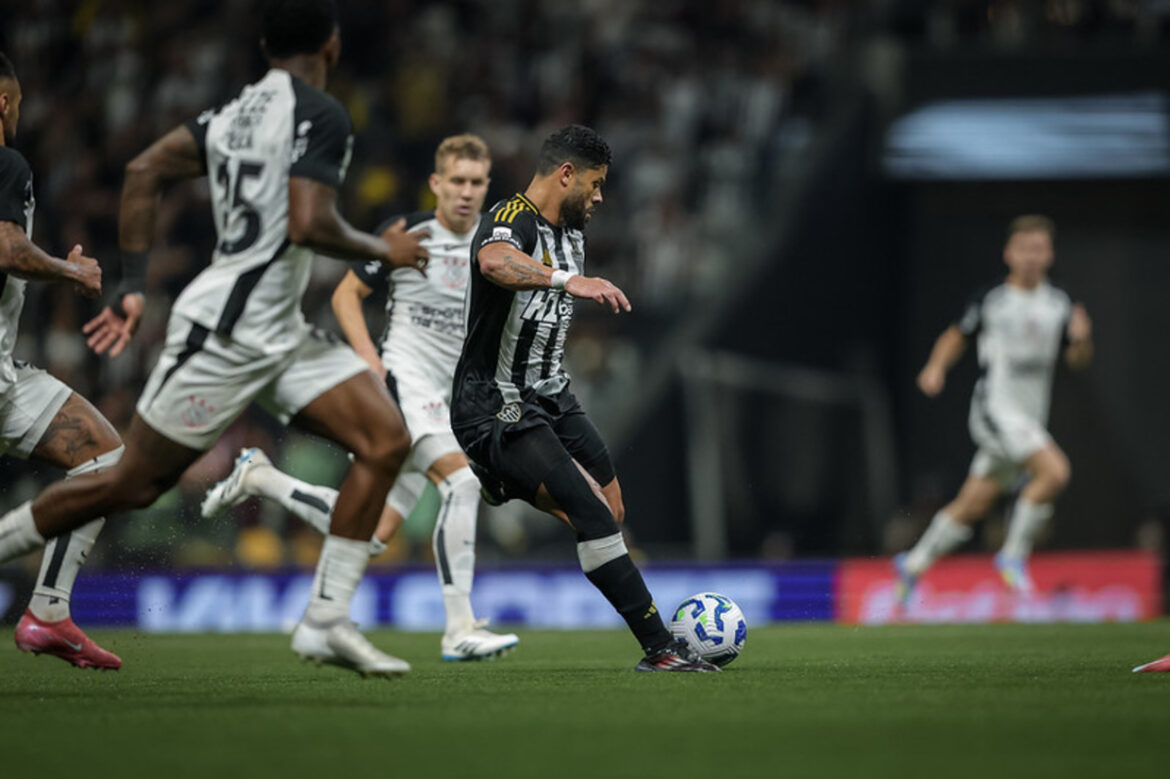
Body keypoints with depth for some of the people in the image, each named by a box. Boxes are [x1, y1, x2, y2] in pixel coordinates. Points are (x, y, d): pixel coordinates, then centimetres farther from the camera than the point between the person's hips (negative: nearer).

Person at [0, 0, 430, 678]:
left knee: (388, 440, -1)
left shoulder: (240, 110, 12)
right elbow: (308, 225, -25)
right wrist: (383, 250, -7)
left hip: (279, 336, 9)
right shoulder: (321, 116, -13)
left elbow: (145, 171, 10)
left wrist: (134, 285, 12)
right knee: (133, 484, -1)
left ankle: (326, 622, -2)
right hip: (224, 335, -9)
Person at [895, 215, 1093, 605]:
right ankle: (1014, 555, -9)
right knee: (1055, 471, -24)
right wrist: (936, 367, -5)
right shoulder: (991, 301, -4)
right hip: (995, 409, -5)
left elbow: (1078, 360, 11)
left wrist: (1082, 339, -11)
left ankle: (913, 564, 27)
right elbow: (957, 336, 11)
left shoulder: (1061, 305, 7)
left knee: (972, 506, 11)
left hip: (1031, 419, 5)